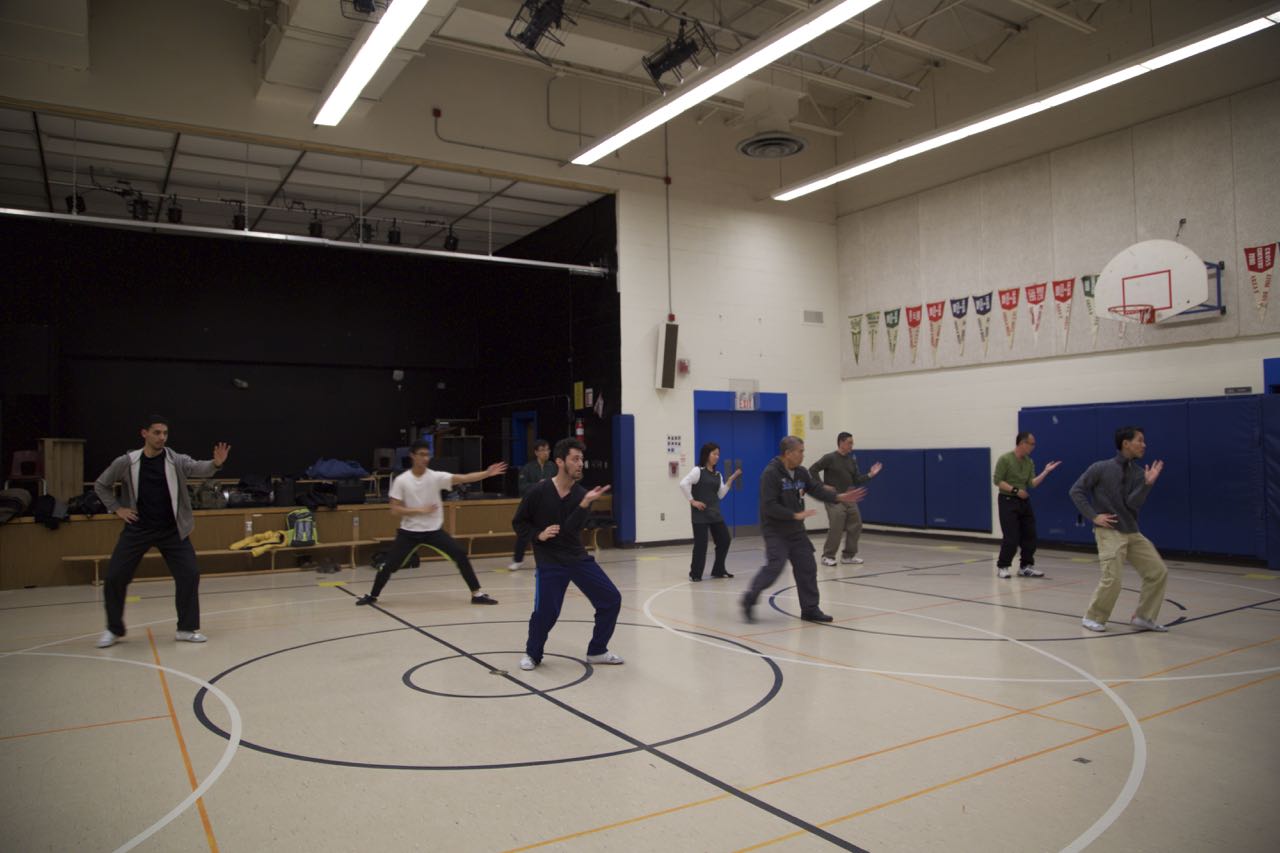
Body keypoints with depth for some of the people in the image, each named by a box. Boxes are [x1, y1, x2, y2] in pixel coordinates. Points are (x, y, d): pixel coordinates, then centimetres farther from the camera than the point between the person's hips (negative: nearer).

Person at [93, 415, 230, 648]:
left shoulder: (175, 460, -8)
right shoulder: (126, 462, -6)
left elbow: (198, 468, -27)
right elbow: (101, 485, 9)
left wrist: (216, 463, -48)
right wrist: (117, 508, -1)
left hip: (172, 530, 0)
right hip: (137, 529, 1)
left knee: (189, 574, -8)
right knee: (114, 578, 0)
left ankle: (186, 628, 7)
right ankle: (114, 630, 22)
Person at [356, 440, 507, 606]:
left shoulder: (436, 477, -8)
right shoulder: (401, 480, -7)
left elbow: (464, 478, -21)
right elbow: (395, 510, -8)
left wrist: (487, 473, -35)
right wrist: (420, 510, -18)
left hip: (434, 531, 0)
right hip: (409, 532, 0)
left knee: (461, 555, -12)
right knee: (390, 565, 2)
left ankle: (476, 594, -1)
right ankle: (372, 595, 29)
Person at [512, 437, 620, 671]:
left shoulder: (582, 494, -1)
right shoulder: (538, 492, -10)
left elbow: (570, 529, -16)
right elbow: (518, 523, 1)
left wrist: (585, 504, -29)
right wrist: (539, 535, -15)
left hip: (578, 558, 4)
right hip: (549, 563, -4)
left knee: (611, 599, 0)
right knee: (545, 612, -14)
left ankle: (596, 651, 19)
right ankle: (532, 654, 17)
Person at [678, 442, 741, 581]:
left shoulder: (718, 475, 12)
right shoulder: (698, 471, -9)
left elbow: (721, 495, 8)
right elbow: (683, 484, -19)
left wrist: (730, 480, 2)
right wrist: (692, 501, -17)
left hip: (715, 513, 7)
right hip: (700, 514, -7)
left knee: (724, 540, 7)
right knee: (701, 544, -5)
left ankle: (718, 570, 22)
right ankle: (695, 573, 9)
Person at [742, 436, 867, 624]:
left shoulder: (801, 472, 6)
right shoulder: (771, 473, -18)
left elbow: (817, 489, 5)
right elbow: (769, 506, -22)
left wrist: (839, 497, -9)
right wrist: (796, 515, -21)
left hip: (796, 531, 8)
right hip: (775, 531, -7)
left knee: (807, 568, 5)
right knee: (775, 566, -18)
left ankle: (810, 609, 17)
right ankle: (749, 601, 1)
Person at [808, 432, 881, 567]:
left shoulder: (852, 460, 10)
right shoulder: (830, 458, -8)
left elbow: (856, 480, 12)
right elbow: (813, 470, -9)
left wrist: (870, 475, -2)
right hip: (834, 500, -6)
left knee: (855, 527, 5)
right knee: (836, 530, -8)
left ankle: (848, 555, 19)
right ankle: (828, 556, 6)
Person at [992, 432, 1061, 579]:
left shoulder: (1029, 462, 8)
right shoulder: (1005, 459, -10)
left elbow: (1032, 483, 1)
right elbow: (997, 481, -13)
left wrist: (1046, 472, -9)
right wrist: (1015, 490, -19)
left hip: (1024, 502, 7)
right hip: (1008, 501, -7)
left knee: (1030, 536, 7)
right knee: (1011, 538, -8)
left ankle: (1026, 566, 19)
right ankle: (1002, 567, 7)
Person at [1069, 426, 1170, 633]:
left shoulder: (1138, 473, 5)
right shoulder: (1101, 468, -8)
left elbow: (1133, 504, -7)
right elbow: (1076, 491, -6)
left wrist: (1148, 483, -21)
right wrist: (1094, 516, -12)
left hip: (1133, 533, 6)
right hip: (1109, 532, -6)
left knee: (1158, 572, 3)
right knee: (1112, 579, -14)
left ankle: (1144, 617, 17)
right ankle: (1093, 617, 7)